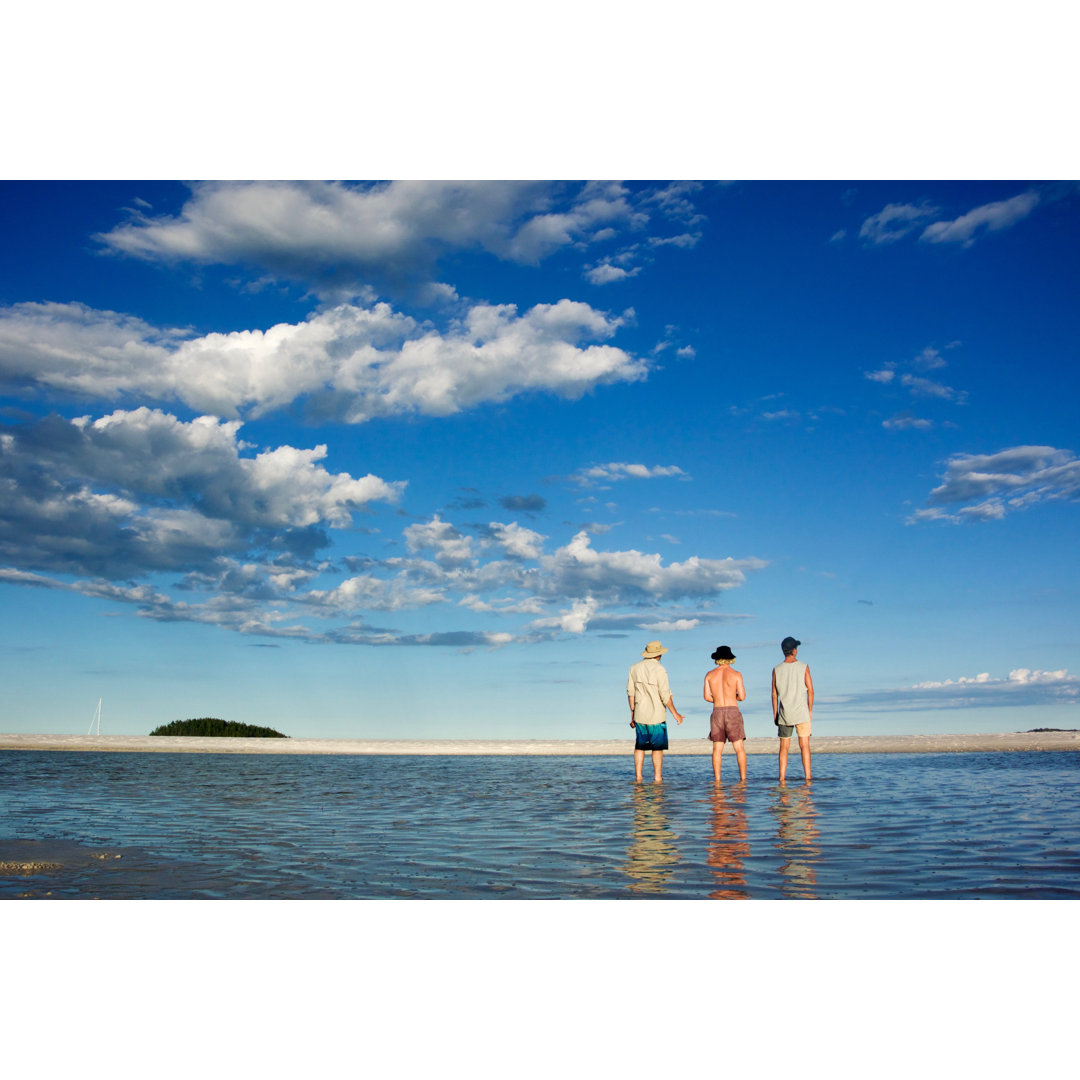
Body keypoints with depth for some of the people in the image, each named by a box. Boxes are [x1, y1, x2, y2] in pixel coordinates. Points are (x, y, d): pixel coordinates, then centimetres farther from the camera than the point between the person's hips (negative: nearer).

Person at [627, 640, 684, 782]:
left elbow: (630, 692, 7)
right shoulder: (659, 669, -13)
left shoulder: (635, 668, 4)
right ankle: (657, 778, 5)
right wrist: (675, 713, -3)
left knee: (640, 746, 12)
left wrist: (632, 713, 15)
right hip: (656, 715, -5)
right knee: (657, 748, 4)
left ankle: (638, 776, 9)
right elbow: (665, 695, -13)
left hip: (639, 715, 5)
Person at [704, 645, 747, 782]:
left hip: (717, 713, 2)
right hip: (733, 712, -2)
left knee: (717, 749, 5)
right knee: (739, 748, 4)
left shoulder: (709, 675, 3)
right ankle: (743, 778, 0)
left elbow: (707, 697, 2)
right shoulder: (736, 674, -2)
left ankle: (717, 779, 0)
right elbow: (742, 697, -4)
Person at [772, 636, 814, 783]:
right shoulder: (803, 667, -3)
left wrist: (775, 714, 9)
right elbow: (810, 691, -2)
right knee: (804, 745, 1)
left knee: (784, 747, 7)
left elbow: (774, 694, 2)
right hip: (801, 712, -1)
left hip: (784, 714, 2)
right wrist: (810, 710, 8)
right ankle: (807, 777, -4)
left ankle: (782, 779, 5)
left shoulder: (777, 670, 0)